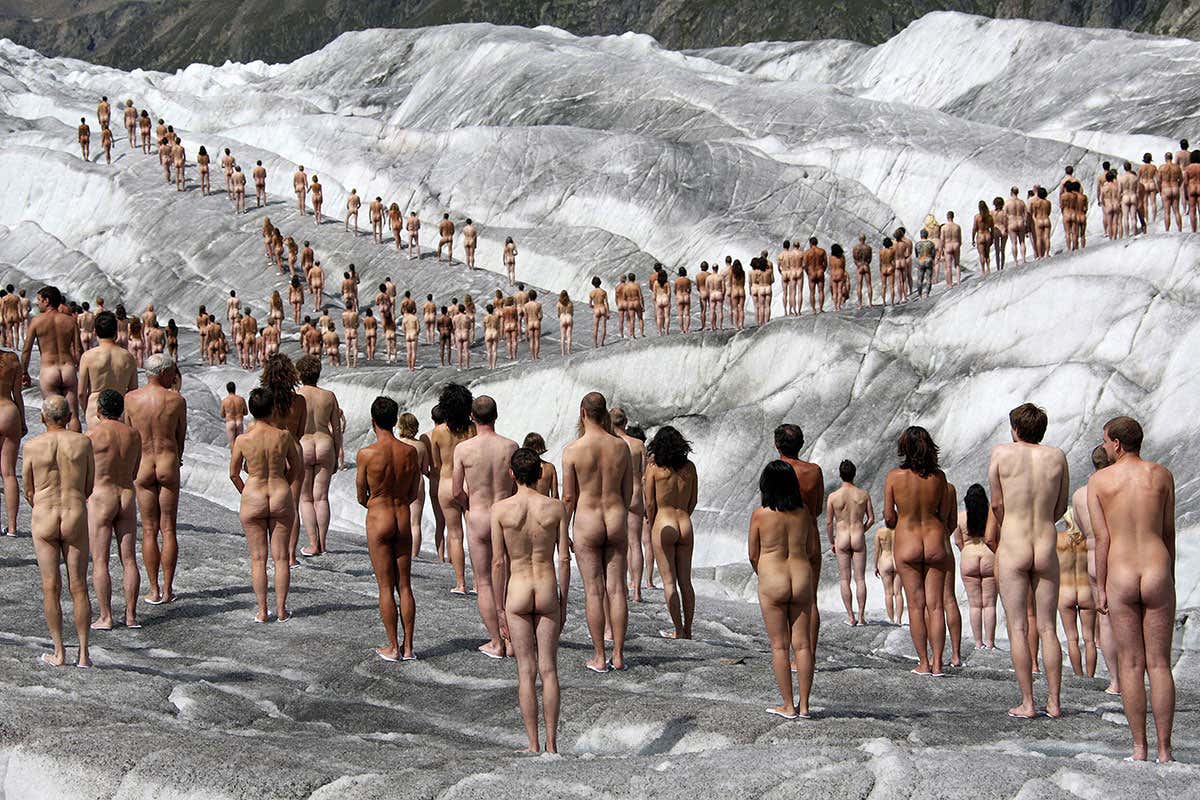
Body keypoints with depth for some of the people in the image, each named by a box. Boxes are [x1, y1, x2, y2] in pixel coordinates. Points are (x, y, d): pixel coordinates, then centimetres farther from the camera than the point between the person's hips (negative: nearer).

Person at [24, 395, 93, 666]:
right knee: (79, 587, 6)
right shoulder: (83, 442, -2)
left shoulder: (32, 446, -5)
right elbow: (90, 487, 5)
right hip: (76, 518, 1)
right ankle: (83, 653, 7)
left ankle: (58, 653, 8)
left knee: (51, 587, 5)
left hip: (44, 520, -1)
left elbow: (28, 492, 3)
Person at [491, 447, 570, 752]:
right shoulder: (556, 507, -2)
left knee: (526, 671, 4)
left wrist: (500, 608, 2)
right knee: (549, 669, 6)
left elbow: (498, 562, -5)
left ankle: (533, 745, 5)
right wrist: (563, 603, 8)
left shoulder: (500, 509, -6)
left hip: (517, 593, -1)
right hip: (547, 591, 1)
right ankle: (551, 745, 6)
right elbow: (564, 559, -1)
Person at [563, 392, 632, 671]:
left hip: (587, 522, -3)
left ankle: (599, 658, 4)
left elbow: (569, 497, -7)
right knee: (617, 589, 7)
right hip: (616, 519, 3)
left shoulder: (572, 450, -10)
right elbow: (628, 493, 7)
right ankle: (618, 655, 10)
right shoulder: (621, 447, 0)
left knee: (594, 590, 2)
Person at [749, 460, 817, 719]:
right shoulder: (803, 513, 0)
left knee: (780, 646, 4)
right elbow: (813, 549, 10)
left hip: (772, 583, -3)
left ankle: (788, 706, 5)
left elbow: (753, 555, -2)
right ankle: (803, 705, 10)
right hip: (802, 580, 3)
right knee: (802, 644, 7)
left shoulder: (760, 514, -10)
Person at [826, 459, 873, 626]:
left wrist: (831, 542, 11)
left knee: (845, 579, 5)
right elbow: (871, 519, 3)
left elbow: (829, 522, -2)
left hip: (842, 539, -1)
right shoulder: (863, 495, -2)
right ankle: (861, 616, 4)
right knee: (860, 579, 5)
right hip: (859, 539, 1)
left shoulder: (833, 496, -6)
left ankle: (851, 617, 3)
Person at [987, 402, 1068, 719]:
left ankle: (1027, 703, -1)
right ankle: (1053, 702, 8)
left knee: (1017, 628, 1)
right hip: (1047, 549, 3)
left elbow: (997, 505, -1)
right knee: (1048, 628, 9)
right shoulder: (1057, 457, 2)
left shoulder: (1002, 453, -5)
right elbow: (1061, 507, 9)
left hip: (1012, 549, -3)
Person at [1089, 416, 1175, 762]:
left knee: (1131, 664, 6)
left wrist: (1100, 587, 4)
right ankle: (1164, 751, 2)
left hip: (1120, 578, -1)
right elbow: (1169, 532, 8)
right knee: (1159, 664, 4)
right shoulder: (1162, 475, 4)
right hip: (1157, 572, 1)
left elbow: (1101, 537, -2)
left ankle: (1139, 748, 5)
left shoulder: (1099, 480, 0)